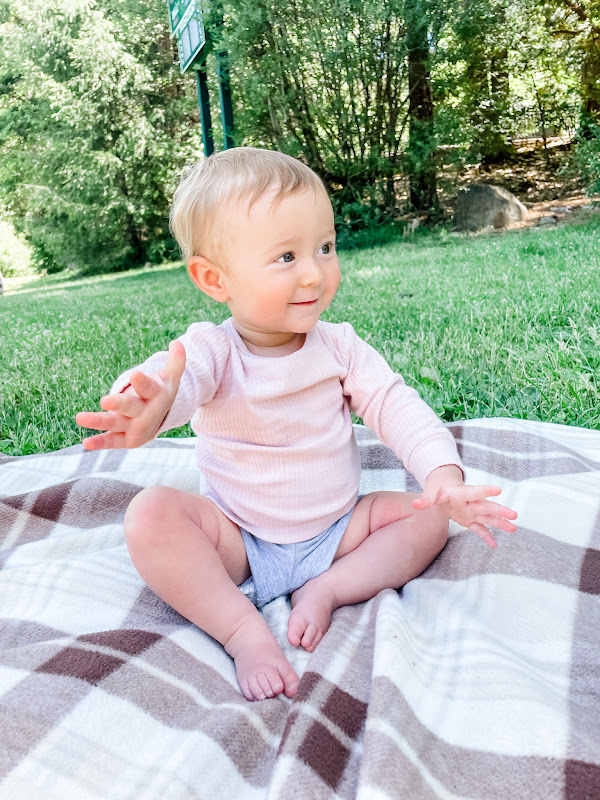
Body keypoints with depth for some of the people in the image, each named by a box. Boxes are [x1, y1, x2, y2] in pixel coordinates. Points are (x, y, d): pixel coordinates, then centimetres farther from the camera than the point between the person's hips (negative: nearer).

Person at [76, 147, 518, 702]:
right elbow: (174, 376, -40)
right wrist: (149, 407, -66)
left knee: (427, 514, -11)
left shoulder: (339, 347, -7)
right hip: (238, 542, -2)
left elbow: (397, 406, -13)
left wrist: (444, 476, -31)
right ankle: (243, 630, -23)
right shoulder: (212, 350, -18)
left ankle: (327, 589, -15)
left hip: (336, 530, 3)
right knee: (151, 513, -26)